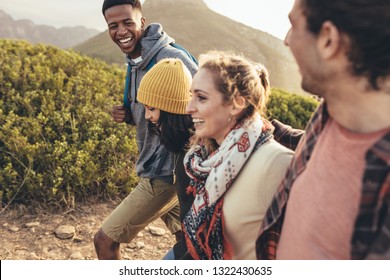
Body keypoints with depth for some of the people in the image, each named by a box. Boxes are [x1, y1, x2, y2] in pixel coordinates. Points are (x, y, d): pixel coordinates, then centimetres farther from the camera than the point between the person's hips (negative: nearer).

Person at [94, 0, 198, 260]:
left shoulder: (170, 57, -20)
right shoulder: (136, 62, 8)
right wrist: (128, 115, -3)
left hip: (162, 174, -8)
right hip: (157, 167, 8)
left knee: (105, 240, 3)